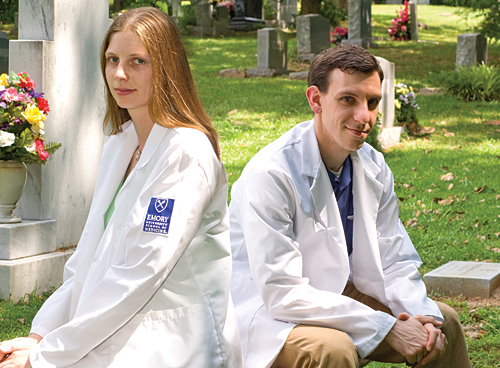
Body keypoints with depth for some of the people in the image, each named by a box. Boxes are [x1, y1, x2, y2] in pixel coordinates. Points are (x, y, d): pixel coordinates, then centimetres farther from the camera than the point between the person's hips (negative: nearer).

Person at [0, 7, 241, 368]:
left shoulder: (187, 153, -12)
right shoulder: (118, 145, 14)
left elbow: (140, 273, -17)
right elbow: (87, 261, 13)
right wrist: (39, 336, -1)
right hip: (115, 334, 7)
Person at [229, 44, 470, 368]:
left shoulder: (374, 168, -1)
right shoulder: (269, 174, -25)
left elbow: (395, 262, 4)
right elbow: (281, 293, -27)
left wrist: (423, 317, -17)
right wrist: (386, 327, -27)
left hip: (340, 298, 7)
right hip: (269, 314, -7)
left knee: (444, 323, 5)